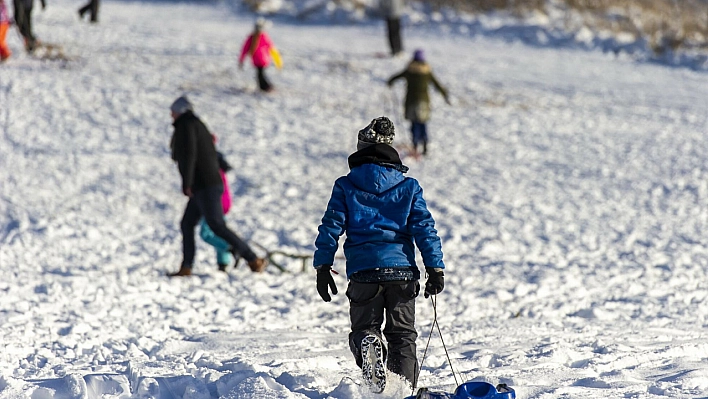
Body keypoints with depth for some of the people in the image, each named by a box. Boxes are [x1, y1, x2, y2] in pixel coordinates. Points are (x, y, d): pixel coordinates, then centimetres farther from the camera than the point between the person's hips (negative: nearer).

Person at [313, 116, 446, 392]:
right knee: (402, 335, 10)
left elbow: (331, 227, 1)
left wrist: (322, 267, 4)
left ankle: (367, 344, -24)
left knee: (364, 327, 10)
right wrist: (435, 268, 3)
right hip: (402, 270, 1)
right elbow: (425, 229, 3)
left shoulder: (346, 186, 5)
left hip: (363, 269, -1)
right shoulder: (409, 187, 8)